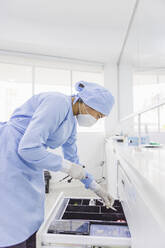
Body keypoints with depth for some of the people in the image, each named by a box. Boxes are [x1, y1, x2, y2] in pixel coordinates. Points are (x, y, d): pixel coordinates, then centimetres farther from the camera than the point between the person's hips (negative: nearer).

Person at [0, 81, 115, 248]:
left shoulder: (71, 122, 8)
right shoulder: (57, 103, -20)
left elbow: (73, 159, 17)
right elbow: (28, 148, -27)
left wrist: (96, 188, 17)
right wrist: (68, 167, -17)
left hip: (28, 170, 9)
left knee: (29, 230, 16)